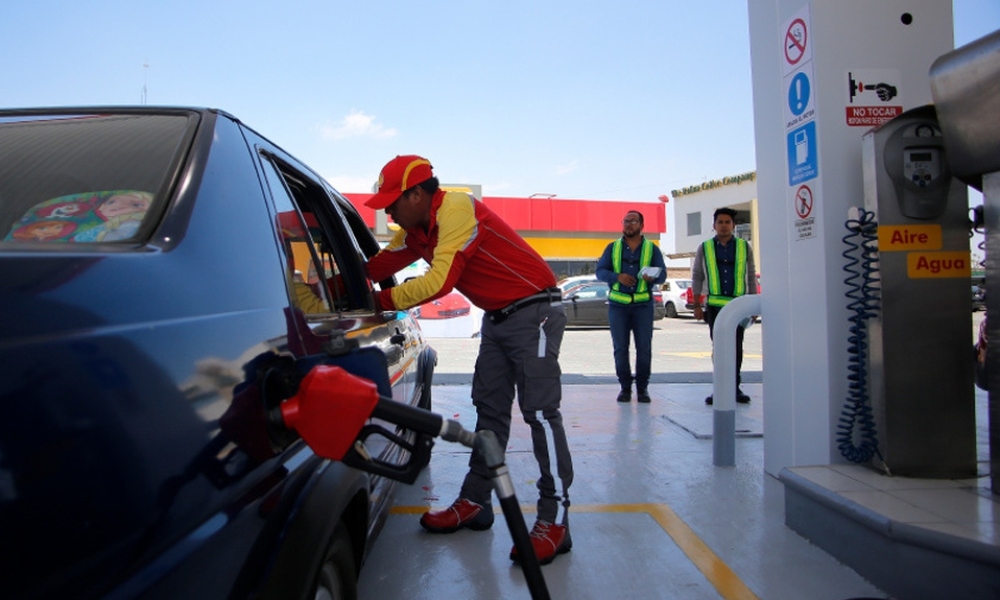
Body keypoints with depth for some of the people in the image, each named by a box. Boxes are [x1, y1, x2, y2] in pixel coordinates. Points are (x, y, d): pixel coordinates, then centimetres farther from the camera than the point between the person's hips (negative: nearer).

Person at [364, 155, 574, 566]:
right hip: (496, 316, 10)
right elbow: (376, 266, 8)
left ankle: (554, 522, -6)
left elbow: (438, 281, -26)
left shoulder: (457, 209, -21)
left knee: (540, 411, -11)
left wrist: (382, 301, -17)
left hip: (533, 311, -10)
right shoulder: (418, 230, 7)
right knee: (489, 408, 12)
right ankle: (475, 502, 22)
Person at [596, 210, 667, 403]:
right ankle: (625, 387, 10)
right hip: (618, 304, 1)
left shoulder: (652, 249, 9)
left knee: (644, 348, -1)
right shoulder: (613, 248, 11)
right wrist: (617, 276, -13)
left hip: (643, 304, 0)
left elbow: (662, 274, 4)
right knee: (620, 348, 1)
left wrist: (653, 277, -20)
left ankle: (642, 388, 8)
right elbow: (600, 271, 5)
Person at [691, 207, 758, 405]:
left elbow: (751, 277, 9)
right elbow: (697, 277, 7)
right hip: (715, 305, 0)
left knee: (736, 348, 4)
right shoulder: (704, 248, 6)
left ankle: (735, 387, 13)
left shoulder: (744, 247, 7)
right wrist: (697, 305, 2)